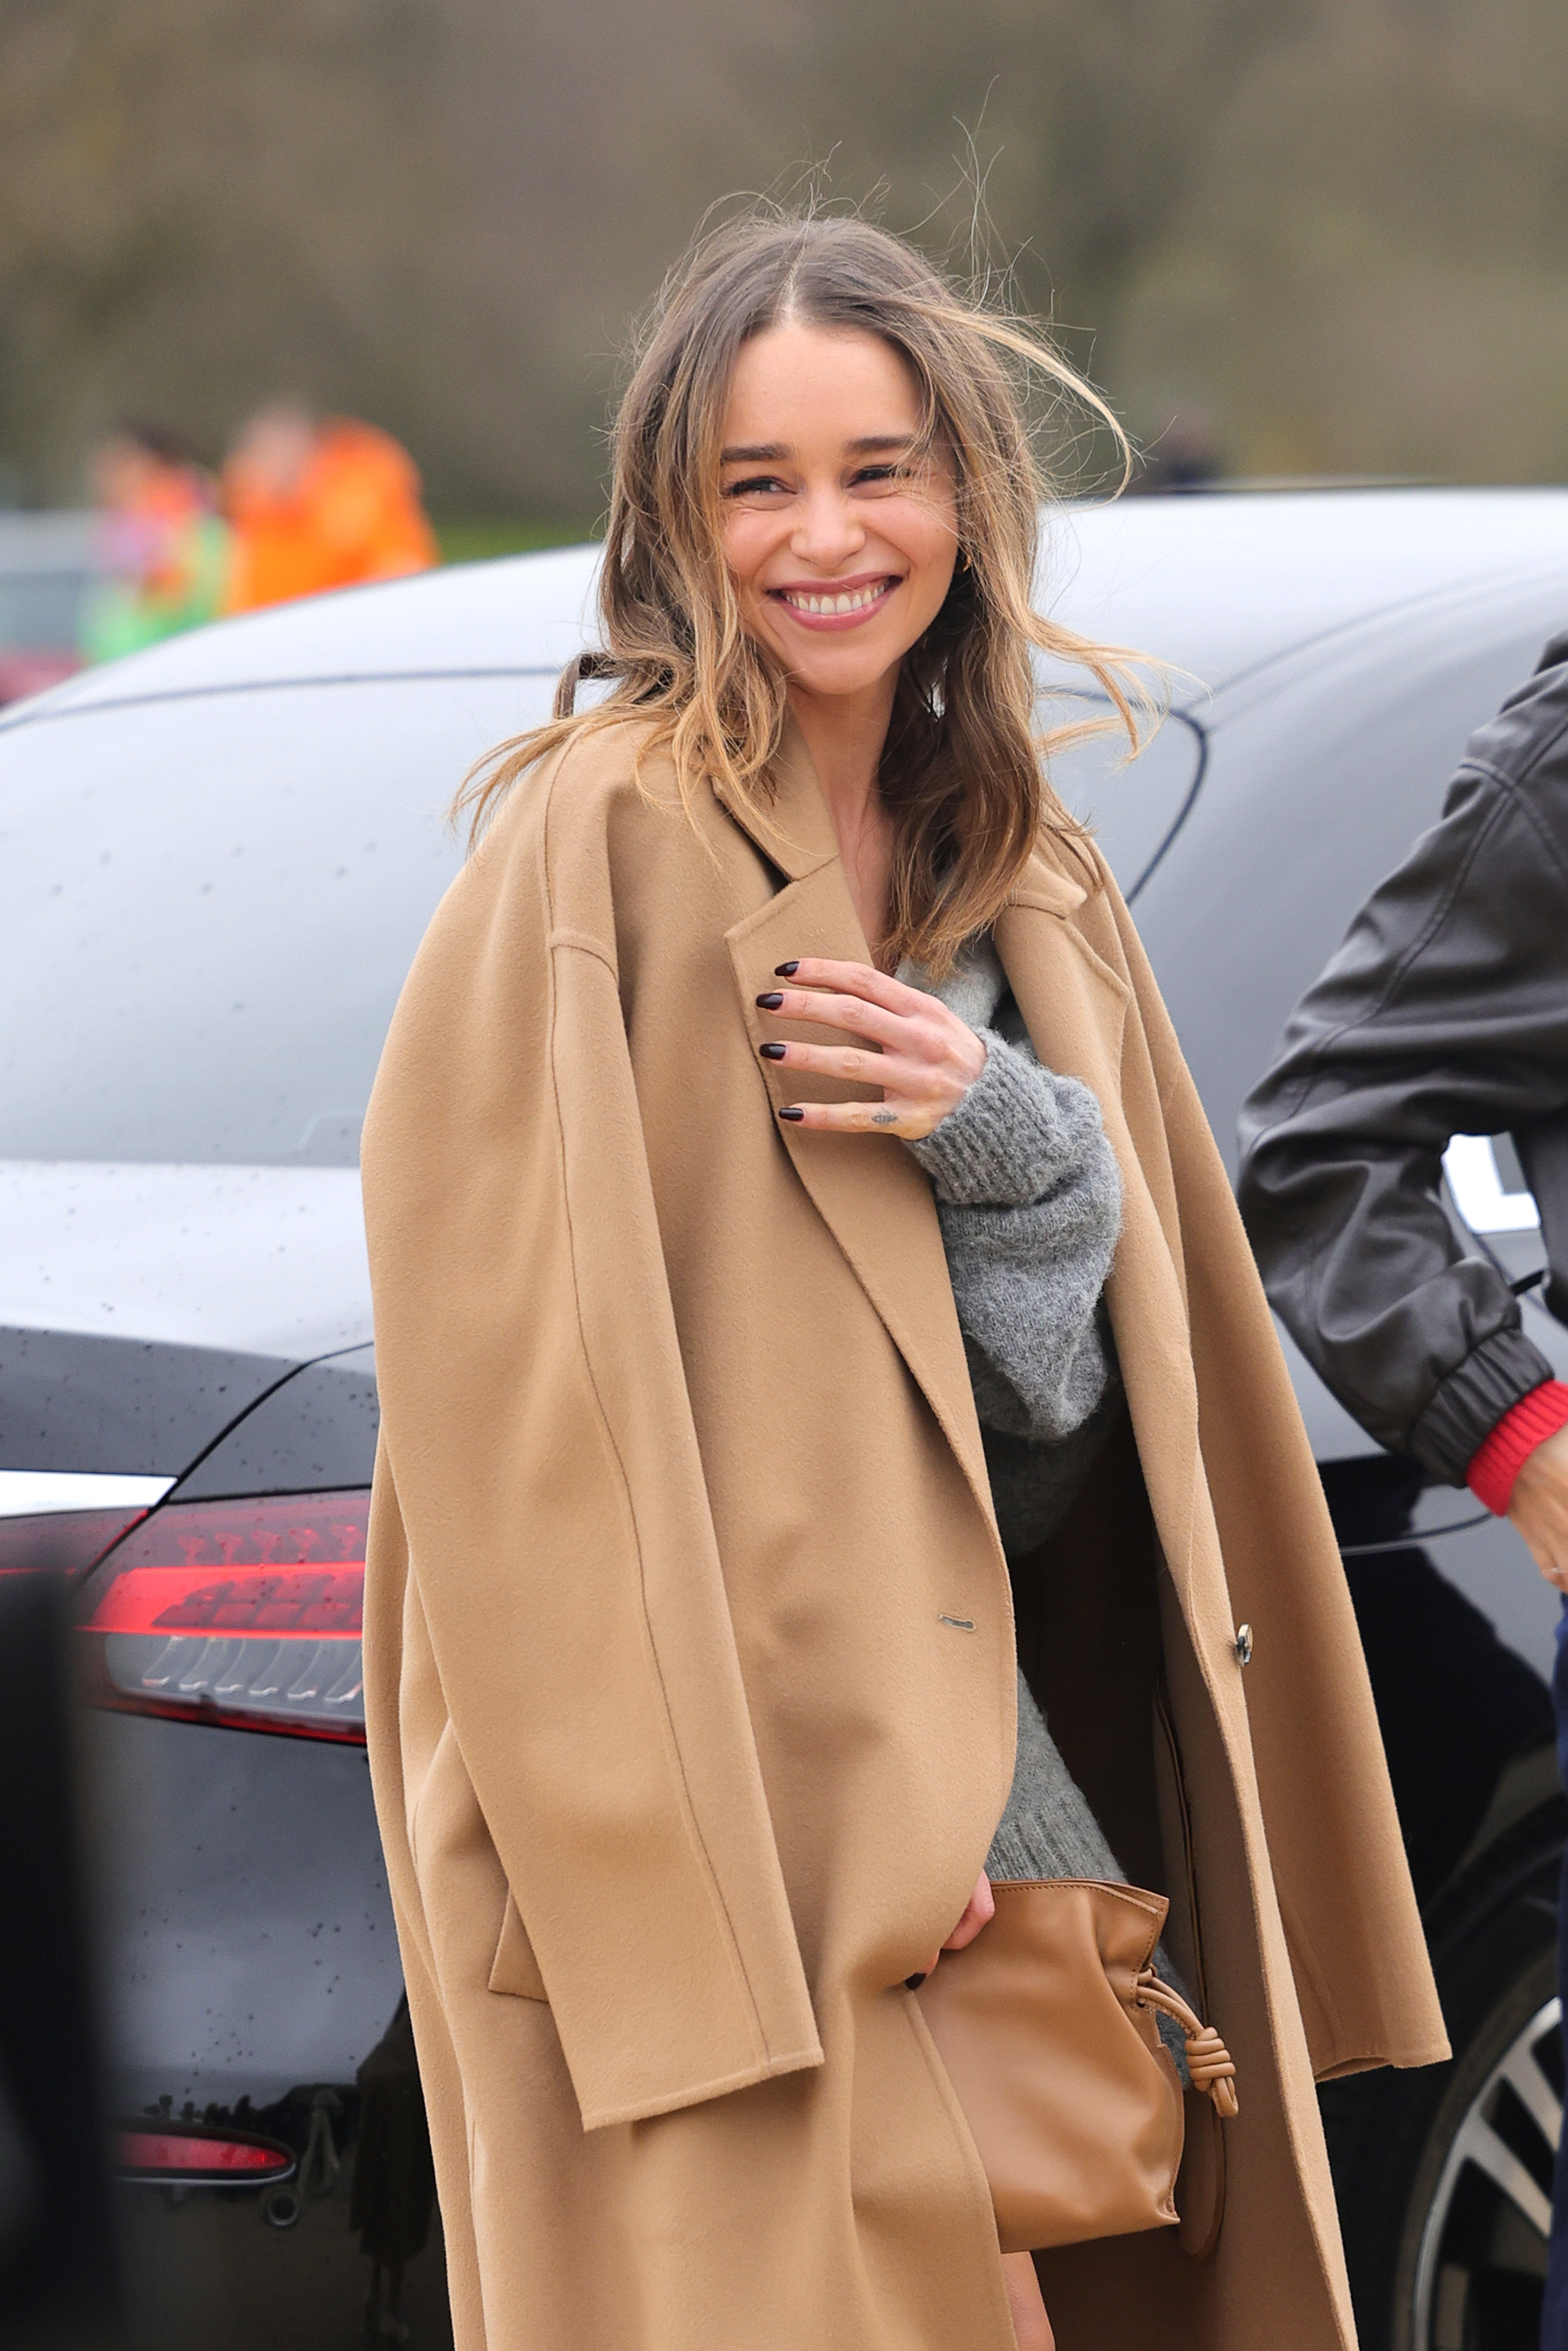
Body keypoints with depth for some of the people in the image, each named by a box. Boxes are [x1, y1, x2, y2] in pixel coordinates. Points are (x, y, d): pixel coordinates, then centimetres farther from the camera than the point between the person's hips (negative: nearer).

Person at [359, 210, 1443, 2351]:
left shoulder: (1028, 878, 14)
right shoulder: (606, 838, -9)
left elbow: (1095, 1358, 13)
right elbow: (527, 1384, -14)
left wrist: (999, 1128, -8)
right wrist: (706, 1830, -20)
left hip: (990, 1753, 7)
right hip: (717, 1821, -7)